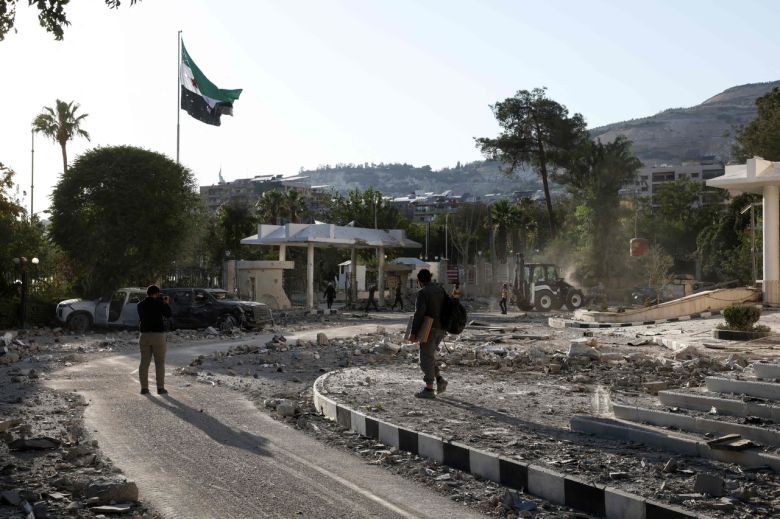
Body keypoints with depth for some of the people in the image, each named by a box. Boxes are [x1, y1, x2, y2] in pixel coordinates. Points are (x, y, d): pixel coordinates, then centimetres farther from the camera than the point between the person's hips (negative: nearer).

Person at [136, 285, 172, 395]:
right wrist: (166, 303, 19)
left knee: (144, 362, 8)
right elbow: (168, 314, 3)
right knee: (159, 363, 4)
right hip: (158, 336, -4)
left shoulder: (140, 305, 3)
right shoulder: (159, 304, -9)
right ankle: (160, 388, 3)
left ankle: (144, 388, 7)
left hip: (144, 335, 4)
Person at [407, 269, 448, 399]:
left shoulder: (422, 292, -13)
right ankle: (439, 380, 9)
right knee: (429, 356, 21)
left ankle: (429, 389, 2)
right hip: (441, 329, 8)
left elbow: (419, 313, -20)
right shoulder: (440, 290, 11)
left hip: (429, 329, -8)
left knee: (426, 358, 0)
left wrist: (413, 332, -18)